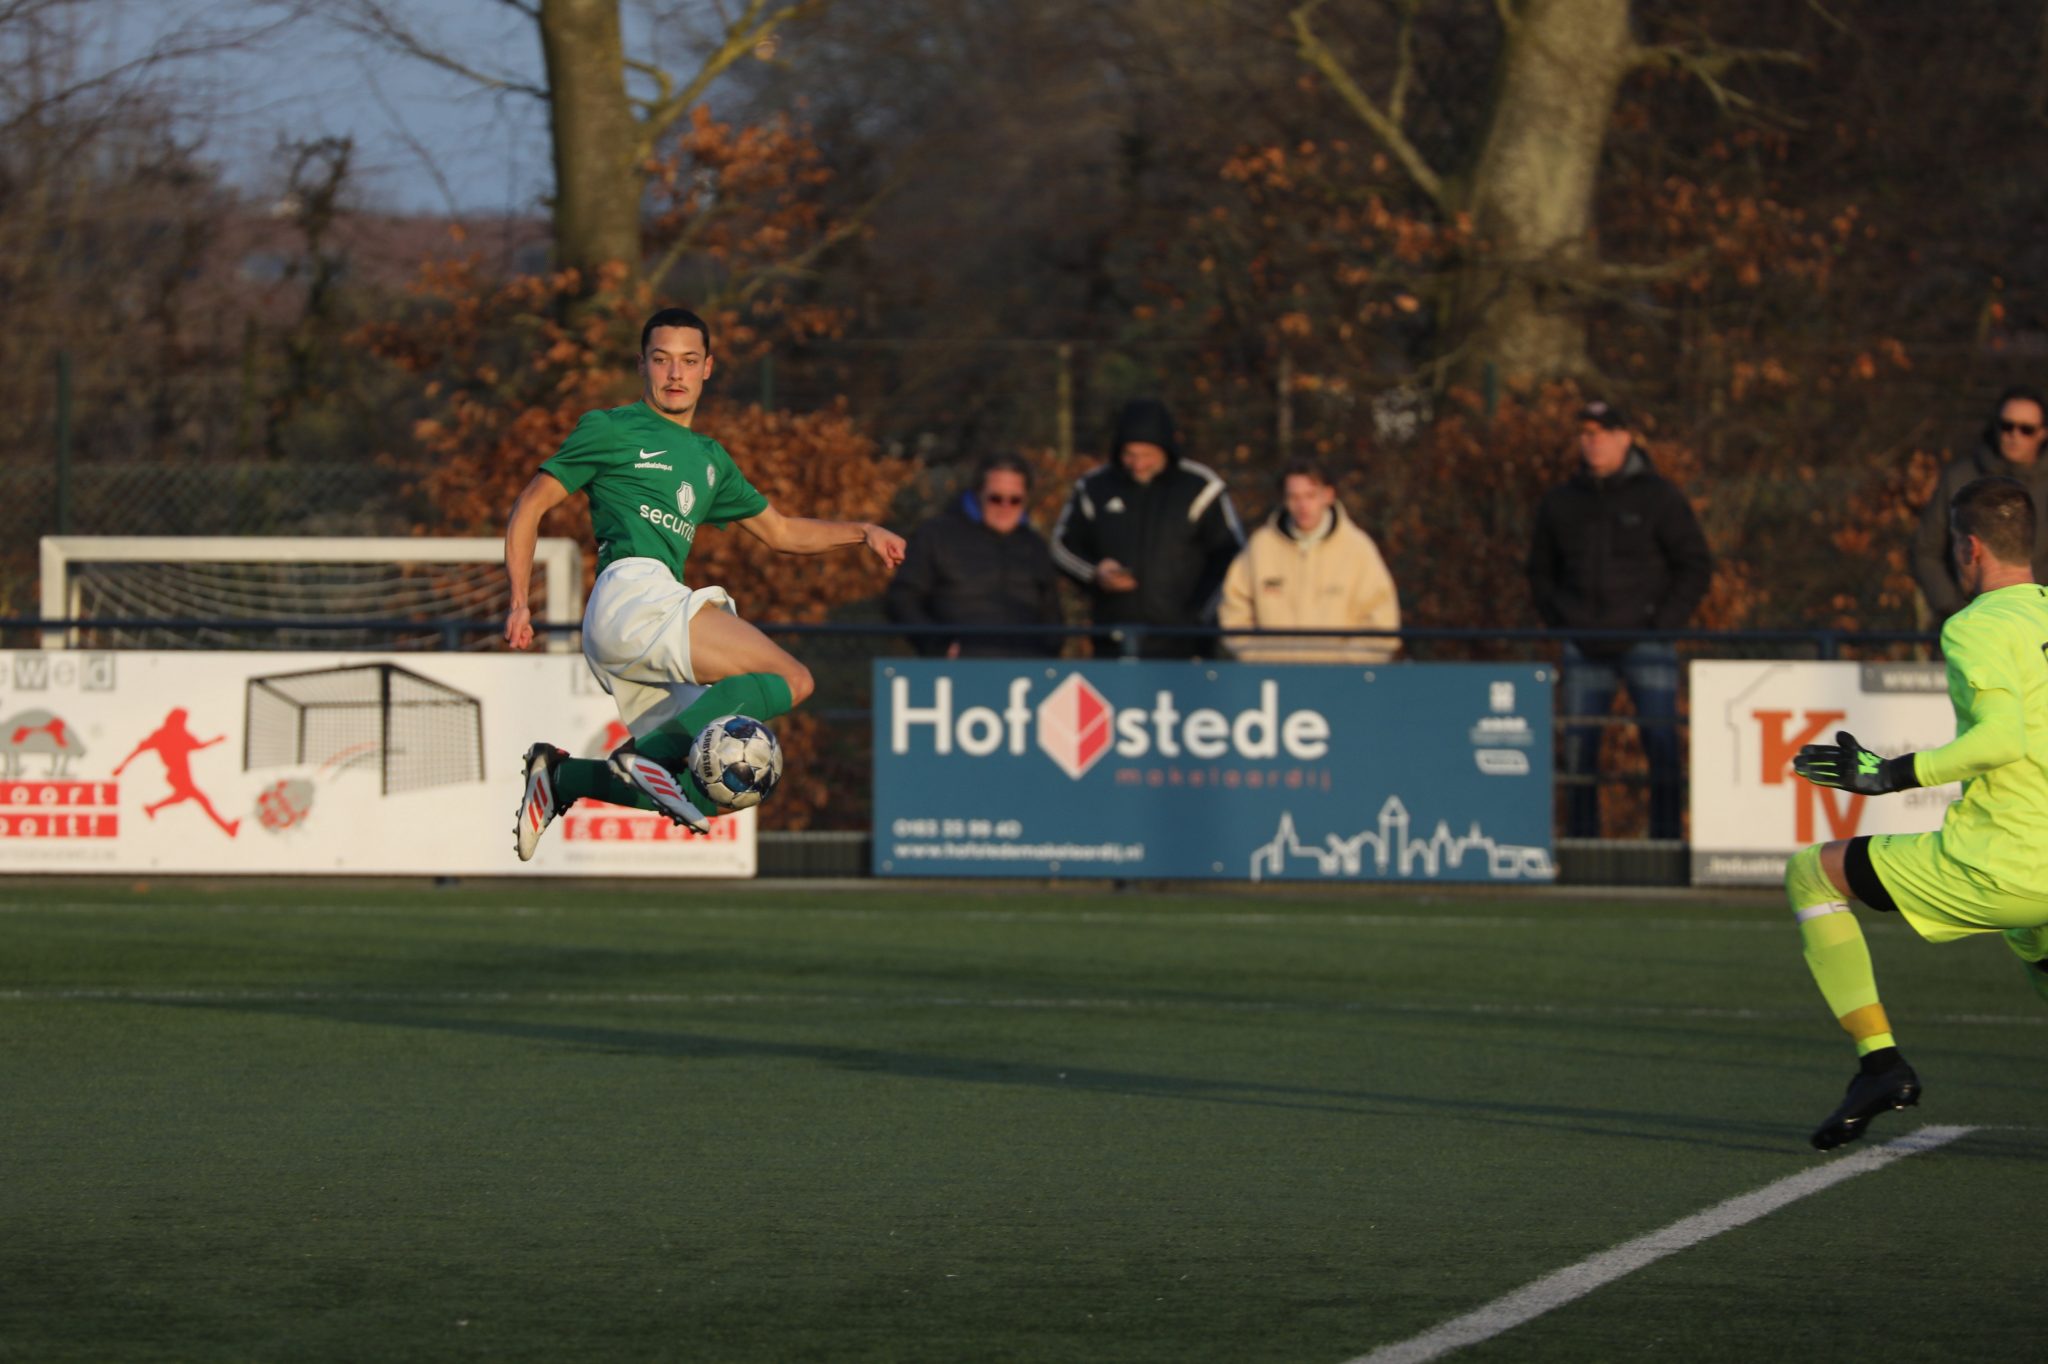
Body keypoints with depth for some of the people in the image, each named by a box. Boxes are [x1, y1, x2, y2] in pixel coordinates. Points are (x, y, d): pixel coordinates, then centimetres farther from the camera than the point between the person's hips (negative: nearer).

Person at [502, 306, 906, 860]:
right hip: (633, 592, -8)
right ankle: (651, 752, -28)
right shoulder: (612, 430, 8)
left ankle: (561, 778, 3)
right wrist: (519, 604, -5)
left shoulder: (708, 458, 29)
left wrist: (861, 531, 24)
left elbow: (780, 532, 36)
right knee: (791, 680, -19)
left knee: (706, 790, -1)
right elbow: (529, 508, 6)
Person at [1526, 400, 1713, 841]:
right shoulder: (1560, 503, 11)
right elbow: (1541, 572, 22)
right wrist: (1559, 624, 7)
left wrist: (1664, 624, -7)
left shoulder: (1658, 497, 0)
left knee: (1663, 750, -9)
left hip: (1646, 643, -3)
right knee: (1577, 753, 1)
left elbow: (1695, 565, 2)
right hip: (1585, 651, 3)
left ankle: (1667, 841, -6)